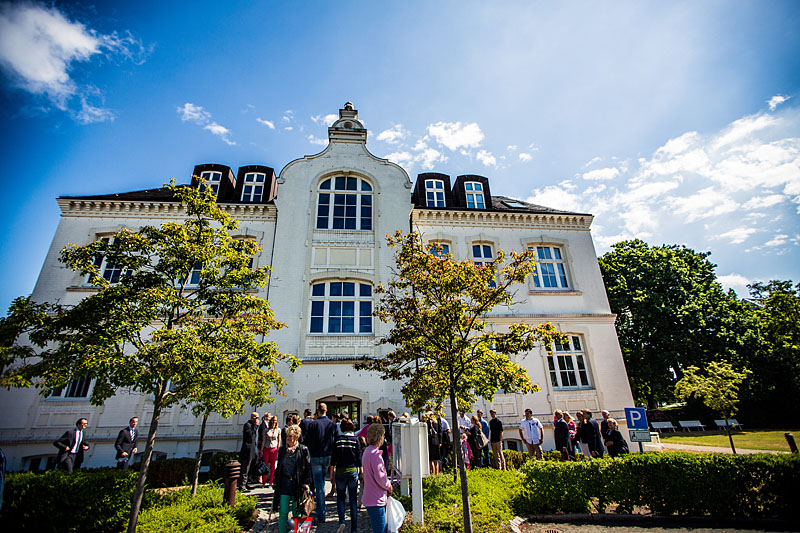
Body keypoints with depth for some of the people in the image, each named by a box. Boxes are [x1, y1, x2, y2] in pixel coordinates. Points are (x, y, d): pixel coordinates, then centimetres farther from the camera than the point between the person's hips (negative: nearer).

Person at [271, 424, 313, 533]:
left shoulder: (303, 450, -6)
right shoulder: (282, 449, 5)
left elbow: (309, 468, -4)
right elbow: (278, 467, 13)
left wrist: (307, 483, -11)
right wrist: (276, 482, 9)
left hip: (298, 485, -2)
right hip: (284, 484, 2)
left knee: (297, 512, 9)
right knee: (283, 512, 4)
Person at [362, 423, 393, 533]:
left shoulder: (367, 451, 11)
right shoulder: (375, 454, -21)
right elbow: (380, 477, -23)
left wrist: (386, 485, 14)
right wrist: (389, 486, -5)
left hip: (370, 498, 10)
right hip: (376, 500, -10)